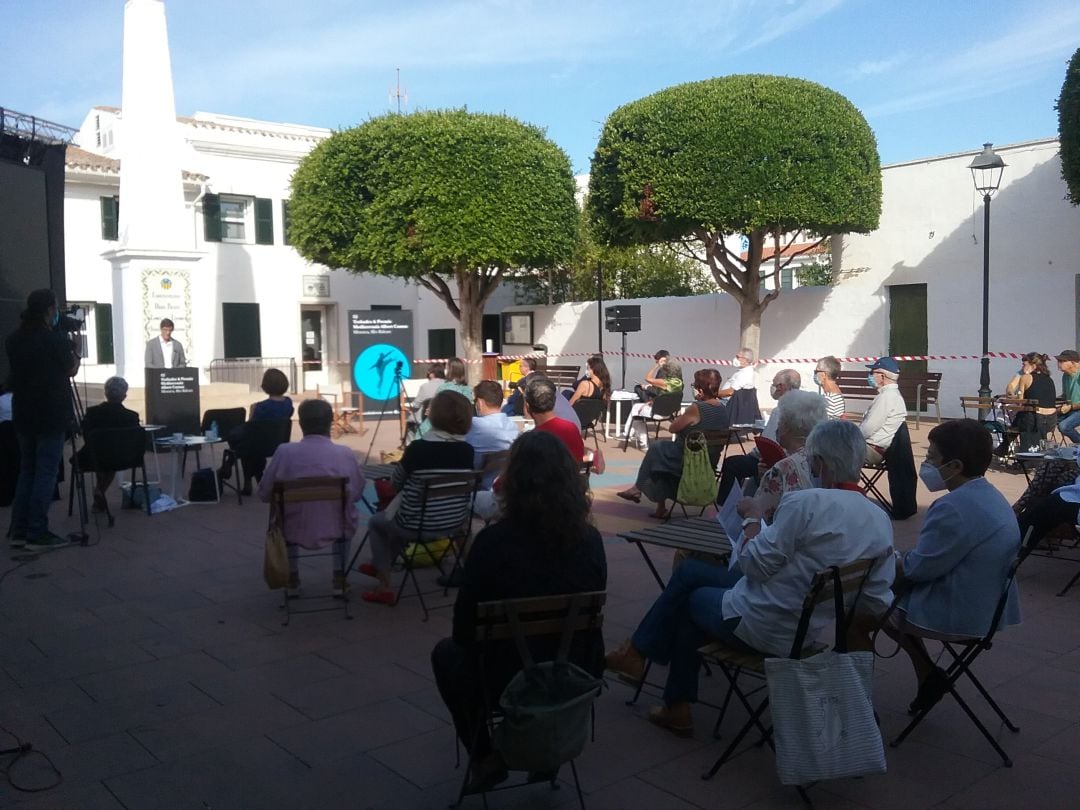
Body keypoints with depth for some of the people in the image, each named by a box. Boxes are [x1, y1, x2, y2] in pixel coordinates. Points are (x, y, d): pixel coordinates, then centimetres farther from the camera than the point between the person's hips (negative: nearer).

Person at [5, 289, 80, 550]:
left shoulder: (13, 339, 6)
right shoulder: (56, 339, -13)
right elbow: (71, 370, 1)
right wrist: (73, 350, 19)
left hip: (23, 414, 7)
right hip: (51, 415, -6)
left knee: (26, 470, 14)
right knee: (46, 472, -3)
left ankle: (18, 531, 15)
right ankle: (37, 534, -3)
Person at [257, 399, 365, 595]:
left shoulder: (284, 451, -16)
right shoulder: (345, 454, -16)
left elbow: (264, 494, -4)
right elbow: (357, 493, -1)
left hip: (294, 530, 1)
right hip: (334, 530, 0)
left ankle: (292, 576, 40)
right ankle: (339, 577, 30)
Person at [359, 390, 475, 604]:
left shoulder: (418, 448, -21)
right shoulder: (467, 450, -8)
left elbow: (395, 484, -6)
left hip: (417, 526, -5)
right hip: (453, 525, 5)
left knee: (376, 522, 27)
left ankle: (384, 586, 24)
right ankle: (381, 564, 52)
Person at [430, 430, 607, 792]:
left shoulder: (494, 540, -22)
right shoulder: (591, 540, -10)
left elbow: (464, 628, -11)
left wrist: (481, 641, 11)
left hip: (507, 681, -4)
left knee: (447, 653, 28)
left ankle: (486, 757, 27)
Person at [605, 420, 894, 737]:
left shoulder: (806, 503, -25)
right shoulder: (882, 521, -4)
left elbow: (754, 563, -18)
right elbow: (878, 602, 1)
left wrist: (752, 521, -1)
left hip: (762, 629, -7)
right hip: (813, 633, 7)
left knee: (692, 599, 25)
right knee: (690, 570, 20)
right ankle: (638, 651, 30)